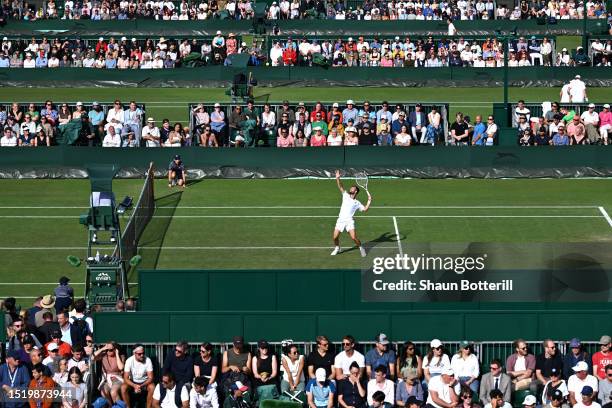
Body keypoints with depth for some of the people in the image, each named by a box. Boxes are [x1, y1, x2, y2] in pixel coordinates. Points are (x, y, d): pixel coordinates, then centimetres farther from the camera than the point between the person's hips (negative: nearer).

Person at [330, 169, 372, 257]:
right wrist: (338, 178, -5)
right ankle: (337, 248, 25)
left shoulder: (357, 203, 11)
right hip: (340, 220, 2)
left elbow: (365, 210, 5)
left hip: (349, 220, -2)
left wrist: (369, 200, -3)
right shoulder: (346, 196, 16)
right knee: (335, 237, -3)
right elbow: (340, 187, 8)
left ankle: (361, 248, 9)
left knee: (354, 237, -15)